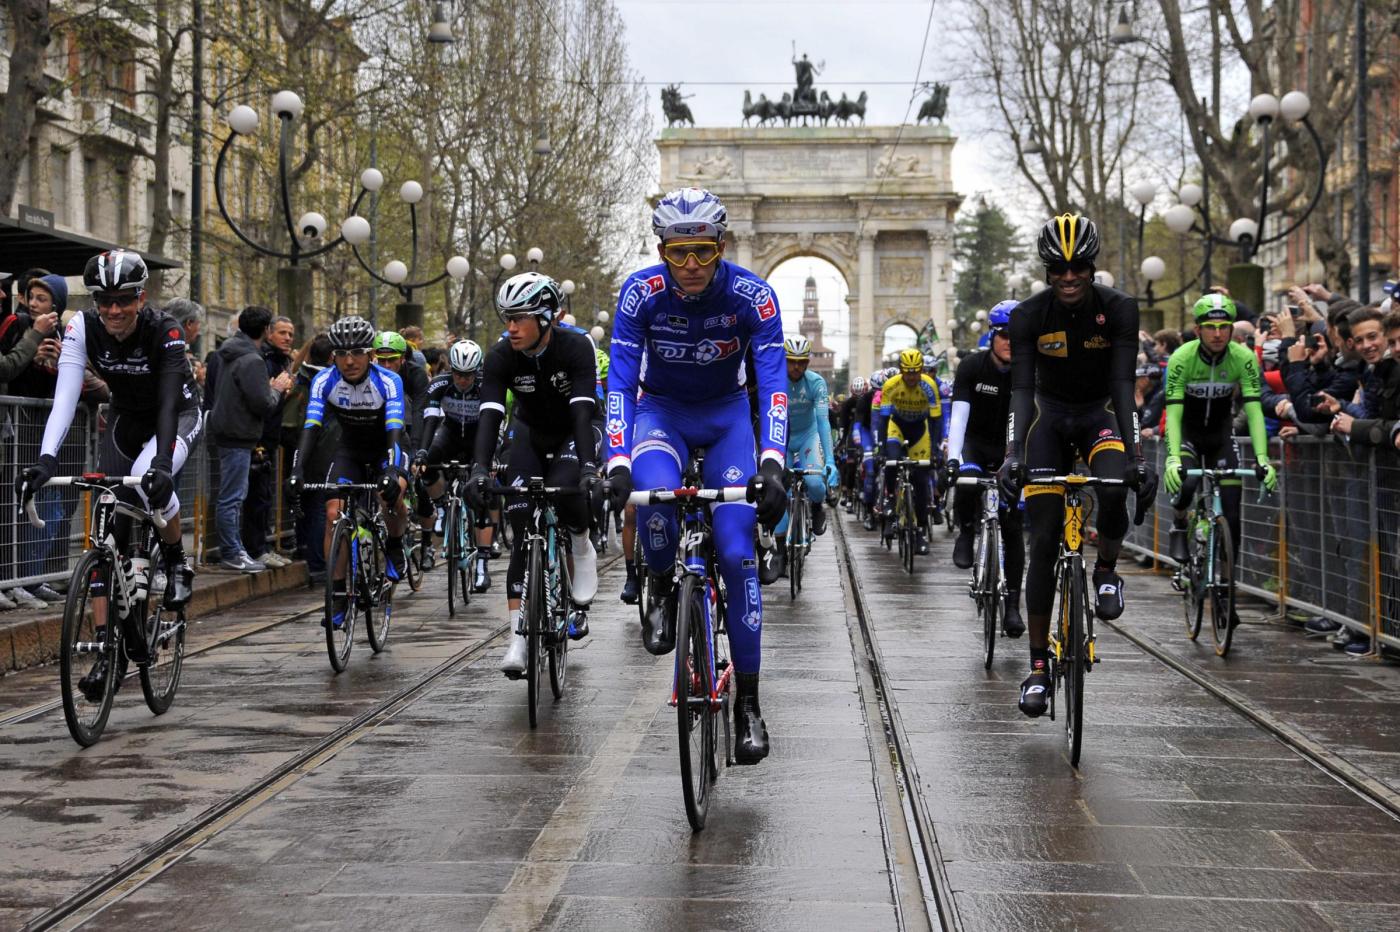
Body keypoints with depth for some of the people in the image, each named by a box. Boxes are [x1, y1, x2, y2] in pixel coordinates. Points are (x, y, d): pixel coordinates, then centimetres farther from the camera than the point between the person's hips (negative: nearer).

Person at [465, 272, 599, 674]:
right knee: (522, 535, -12)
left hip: (572, 434, -2)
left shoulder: (576, 348, -27)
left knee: (564, 492, -34)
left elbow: (583, 412, -37)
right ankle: (518, 636, -12)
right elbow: (489, 415, -30)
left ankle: (582, 548, -1)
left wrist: (589, 468, -50)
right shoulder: (500, 356, -21)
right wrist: (479, 470, -45)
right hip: (530, 434, 2)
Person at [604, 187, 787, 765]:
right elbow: (620, 381, -24)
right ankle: (662, 590, -6)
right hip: (662, 409, 0)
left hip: (727, 413, 0)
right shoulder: (640, 293, -22)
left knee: (737, 553, -13)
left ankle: (748, 703, -4)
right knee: (653, 490, -37)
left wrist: (771, 466, -41)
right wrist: (617, 464, -37)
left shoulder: (752, 295, -23)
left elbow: (773, 384, -27)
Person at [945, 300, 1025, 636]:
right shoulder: (971, 366, -17)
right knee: (967, 481, -36)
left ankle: (1013, 604, 4)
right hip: (975, 442, -1)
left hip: (1011, 448, 1)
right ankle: (966, 533, -5)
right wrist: (952, 457, -39)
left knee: (1012, 527, -4)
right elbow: (959, 414, -26)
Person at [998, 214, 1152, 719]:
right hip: (1050, 417, 0)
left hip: (1100, 413, 0)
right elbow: (1021, 388, -25)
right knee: (1043, 542, -9)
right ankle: (1039, 664, 0)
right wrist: (1013, 453, -39)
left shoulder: (1119, 309, -20)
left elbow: (1122, 383, -26)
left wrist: (1135, 453, -37)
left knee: (1114, 486, -35)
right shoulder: (1029, 315, -19)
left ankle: (1106, 570, -3)